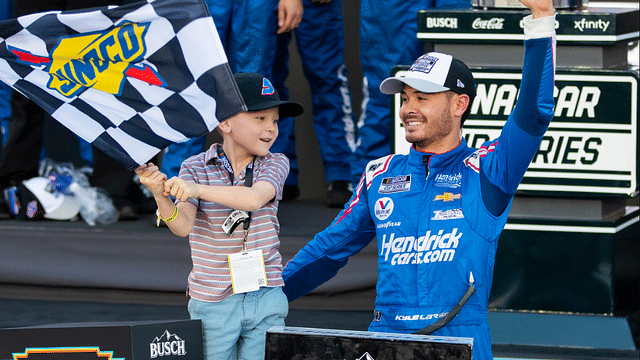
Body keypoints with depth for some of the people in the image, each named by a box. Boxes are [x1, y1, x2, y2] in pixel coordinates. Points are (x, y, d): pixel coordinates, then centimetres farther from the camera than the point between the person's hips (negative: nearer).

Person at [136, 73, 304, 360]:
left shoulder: (275, 164, 0)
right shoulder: (195, 169, -3)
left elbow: (254, 198, -21)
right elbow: (183, 226, -16)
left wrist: (197, 190, -35)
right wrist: (160, 195, -37)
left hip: (266, 297, 1)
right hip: (213, 303, -1)